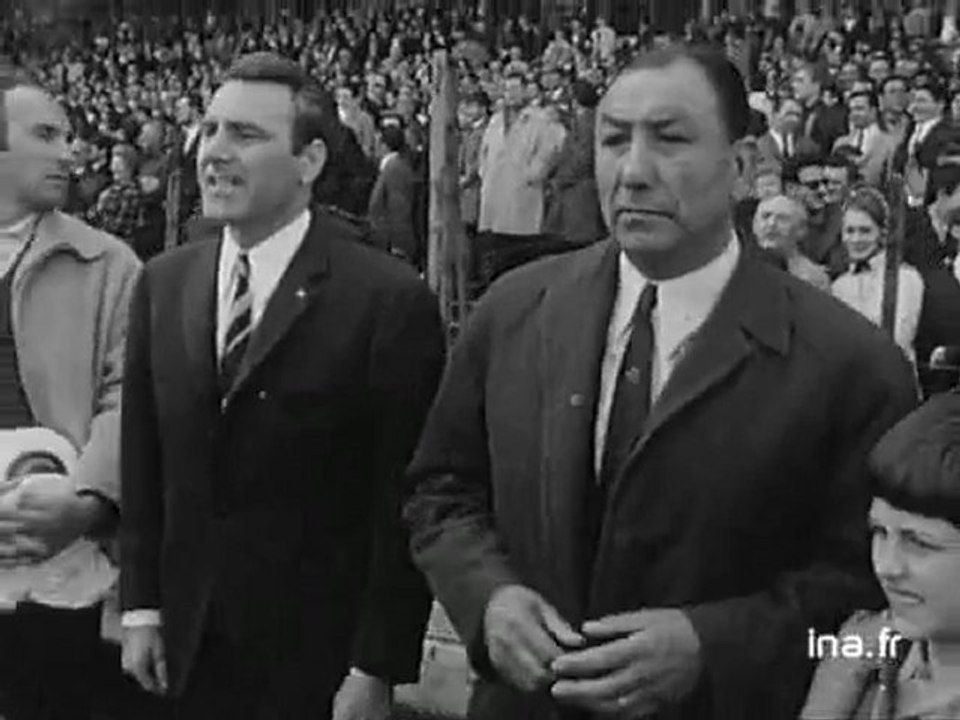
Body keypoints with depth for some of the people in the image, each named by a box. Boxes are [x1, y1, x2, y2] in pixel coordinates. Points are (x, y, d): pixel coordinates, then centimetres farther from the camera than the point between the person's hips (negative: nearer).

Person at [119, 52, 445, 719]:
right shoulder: (163, 282, 3)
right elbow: (144, 464, 8)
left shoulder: (388, 299, -16)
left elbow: (404, 504, -14)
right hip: (189, 645, 5)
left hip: (321, 655, -4)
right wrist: (142, 606, 5)